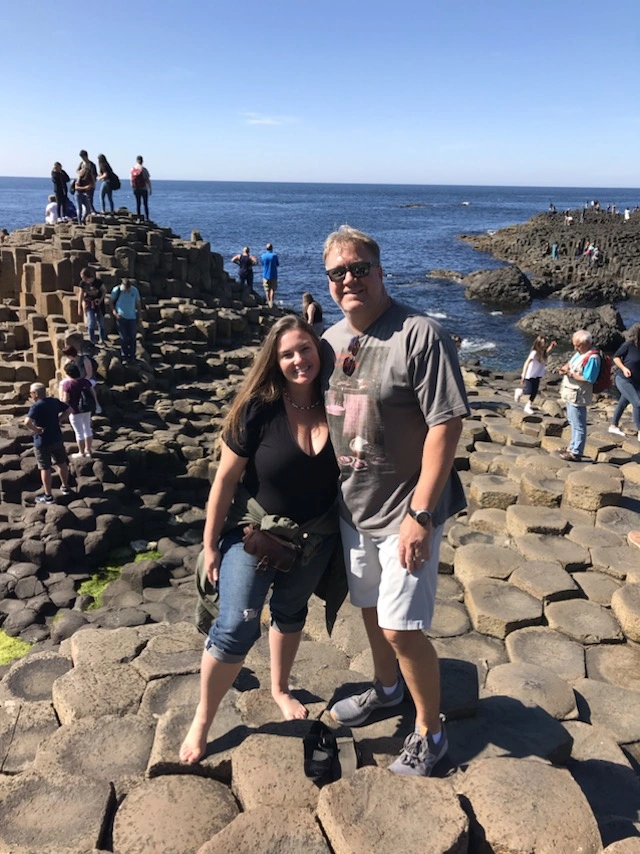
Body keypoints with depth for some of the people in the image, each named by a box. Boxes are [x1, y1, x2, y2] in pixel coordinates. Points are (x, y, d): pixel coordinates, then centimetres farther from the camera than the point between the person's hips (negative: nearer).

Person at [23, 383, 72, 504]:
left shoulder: (36, 406, -22)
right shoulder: (55, 401, -2)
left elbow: (27, 422, -36)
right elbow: (68, 410, 10)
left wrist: (35, 429, -19)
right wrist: (58, 420, 4)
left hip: (42, 442, -6)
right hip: (57, 438, 6)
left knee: (45, 468, 6)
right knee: (62, 463, 21)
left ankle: (48, 496, 14)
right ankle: (65, 488, 36)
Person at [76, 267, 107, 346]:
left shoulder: (98, 282, -18)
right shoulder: (82, 283, -11)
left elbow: (104, 291, -4)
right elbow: (81, 295, -2)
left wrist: (101, 299, -20)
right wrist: (79, 307, 0)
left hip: (99, 305, -1)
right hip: (89, 305, 1)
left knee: (101, 323, 7)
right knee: (91, 323, -8)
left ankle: (102, 340, 23)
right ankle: (92, 341, 5)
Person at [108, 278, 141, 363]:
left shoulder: (135, 290, -6)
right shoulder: (116, 290, -10)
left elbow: (138, 303, 5)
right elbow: (111, 302, 1)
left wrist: (139, 317, 7)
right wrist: (114, 312, -11)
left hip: (132, 317, 1)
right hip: (121, 317, -1)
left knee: (132, 337, 6)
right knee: (123, 338, 1)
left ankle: (132, 356, 19)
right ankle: (124, 357, 10)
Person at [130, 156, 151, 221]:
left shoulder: (132, 169, 1)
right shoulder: (144, 169, -11)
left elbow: (131, 180, 4)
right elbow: (148, 180, -10)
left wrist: (133, 188, 15)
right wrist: (150, 189, -1)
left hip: (136, 189, 3)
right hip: (143, 188, -3)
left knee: (138, 203, 10)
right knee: (145, 204, 4)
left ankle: (139, 218, 9)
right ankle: (146, 218, 3)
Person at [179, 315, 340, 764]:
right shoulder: (258, 409, -21)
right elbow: (225, 478, -14)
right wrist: (210, 544, -9)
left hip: (316, 537, 4)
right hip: (254, 531, -3)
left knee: (291, 612, 23)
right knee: (236, 627, -6)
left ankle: (280, 689, 48)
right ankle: (202, 720, 17)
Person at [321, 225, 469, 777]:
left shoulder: (420, 335, -18)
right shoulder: (331, 341, 4)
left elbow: (447, 424, -21)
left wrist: (420, 514, -23)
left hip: (405, 512, -7)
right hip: (352, 506, 7)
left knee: (403, 628, -1)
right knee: (370, 608, 23)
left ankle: (430, 729, 26)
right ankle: (387, 688, 49)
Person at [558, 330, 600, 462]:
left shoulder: (592, 358, -20)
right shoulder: (580, 353, 9)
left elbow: (588, 379, -23)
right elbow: (571, 363, 21)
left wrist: (571, 374, -21)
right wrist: (566, 367, -1)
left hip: (578, 396, -10)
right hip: (571, 395, 10)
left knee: (578, 425, -1)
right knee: (573, 423, 21)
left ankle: (576, 453, 7)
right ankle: (573, 448, 34)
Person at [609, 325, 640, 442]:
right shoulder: (629, 345, -17)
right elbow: (616, 357, -10)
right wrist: (623, 368, -22)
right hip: (624, 380, -7)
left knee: (623, 403, 18)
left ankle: (613, 426, 34)